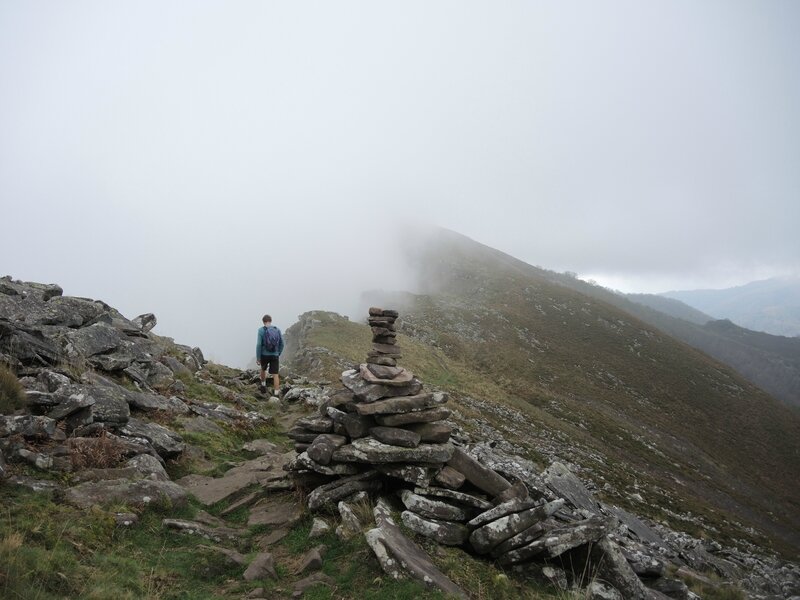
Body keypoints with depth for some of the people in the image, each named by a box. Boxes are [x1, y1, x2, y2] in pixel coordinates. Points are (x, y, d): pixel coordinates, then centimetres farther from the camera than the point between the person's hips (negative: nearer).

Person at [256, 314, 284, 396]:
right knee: (275, 375, 1)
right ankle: (276, 393, -4)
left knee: (263, 369, 28)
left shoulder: (261, 330, -9)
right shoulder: (277, 330, 2)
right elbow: (281, 344, 6)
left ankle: (263, 387, 35)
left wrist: (258, 357, -7)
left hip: (264, 355, -1)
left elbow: (259, 344, -13)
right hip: (275, 355, 1)